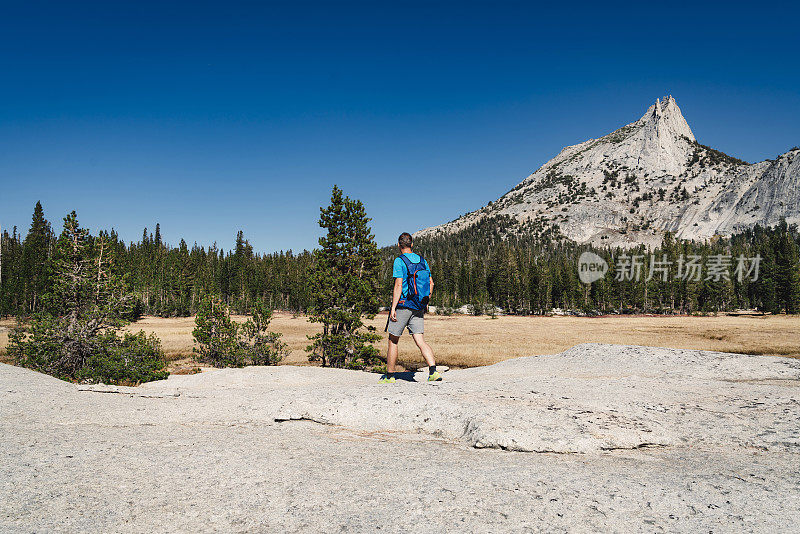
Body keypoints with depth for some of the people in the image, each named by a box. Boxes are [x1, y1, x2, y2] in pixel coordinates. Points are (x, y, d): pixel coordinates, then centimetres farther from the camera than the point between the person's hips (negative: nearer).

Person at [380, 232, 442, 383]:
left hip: (403, 305, -5)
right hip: (419, 308, 5)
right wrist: (425, 303, 21)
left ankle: (389, 376, 15)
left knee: (393, 341, 8)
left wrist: (393, 308, -14)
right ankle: (433, 371, -15)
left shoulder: (399, 261, -9)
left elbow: (398, 285, -16)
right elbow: (431, 284, 11)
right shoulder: (422, 261, 10)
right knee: (420, 341, 2)